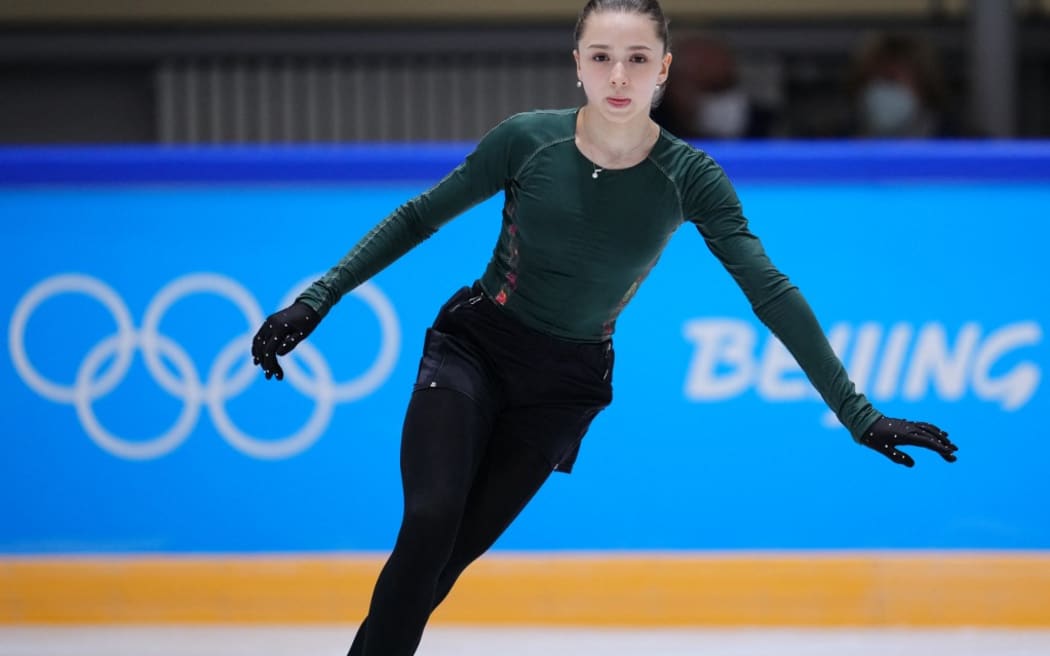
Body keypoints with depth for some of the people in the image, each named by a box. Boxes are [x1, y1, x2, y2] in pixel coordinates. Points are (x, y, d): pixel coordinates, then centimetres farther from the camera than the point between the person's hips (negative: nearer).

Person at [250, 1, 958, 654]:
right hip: (470, 349, -1)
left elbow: (772, 293, -12)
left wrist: (857, 414, -14)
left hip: (566, 384, 1)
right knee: (429, 525, -20)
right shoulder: (528, 140, -14)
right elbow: (417, 218, -2)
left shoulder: (688, 178, -12)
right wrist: (319, 298, -8)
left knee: (454, 551, -4)